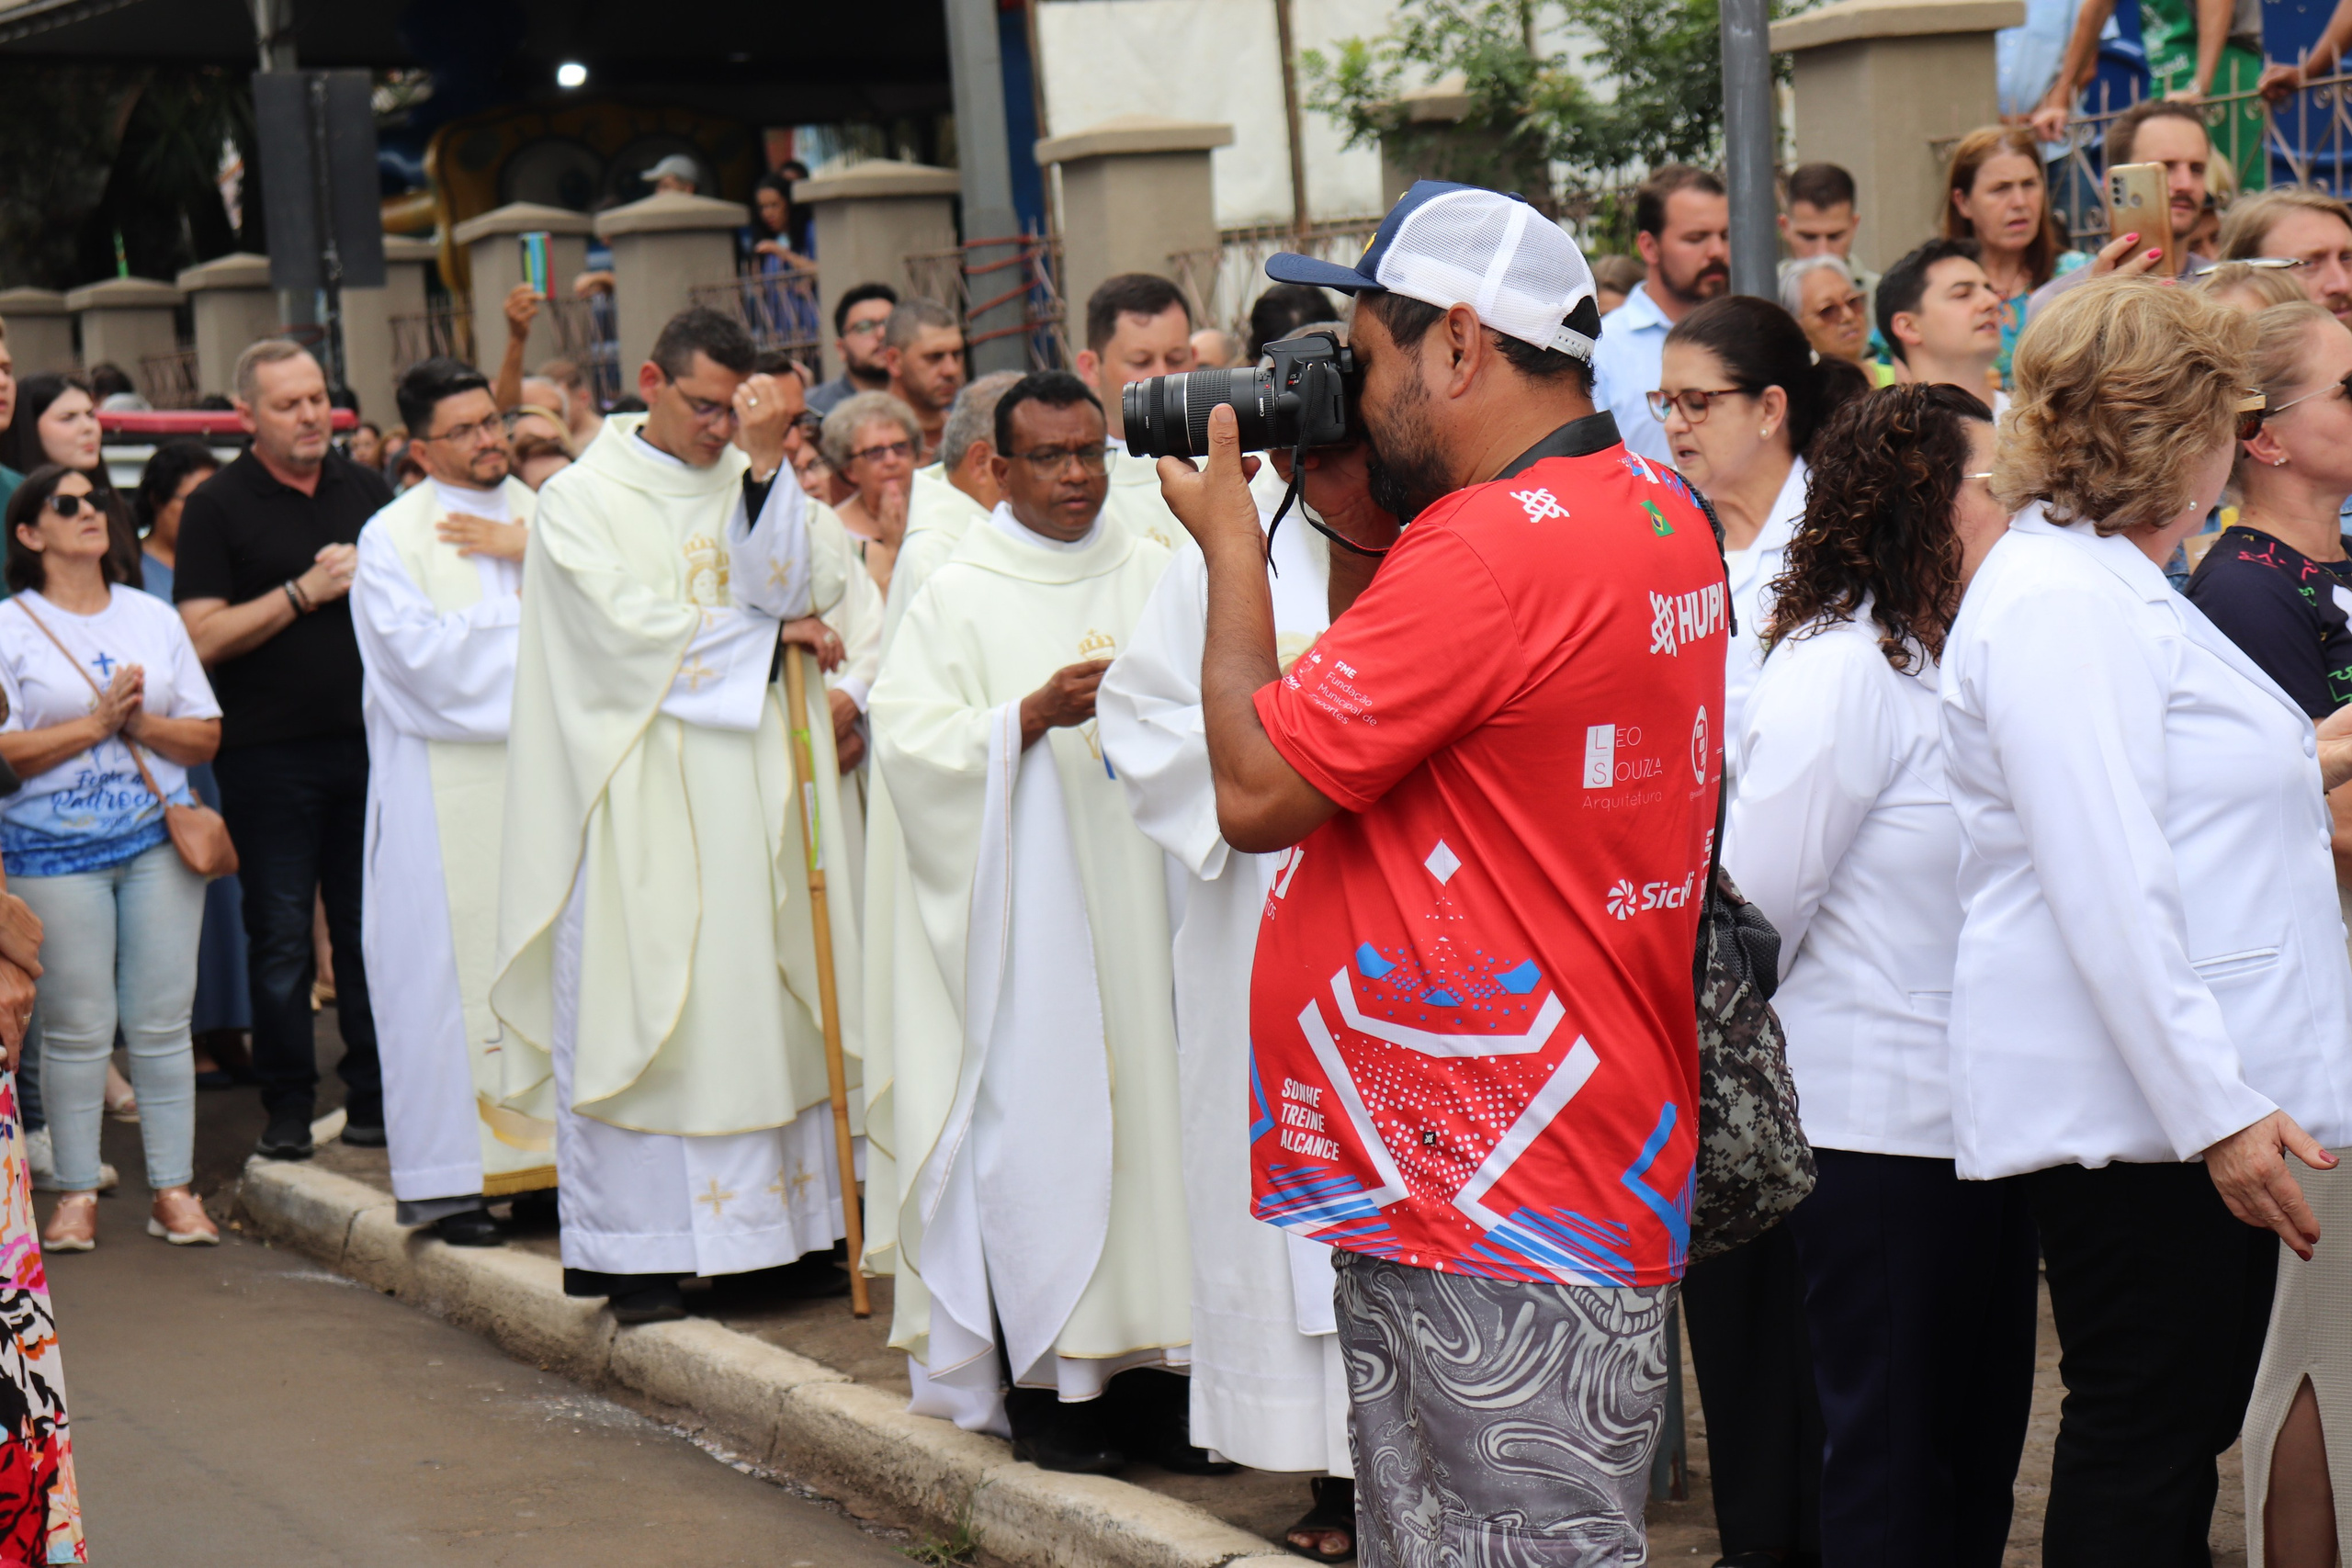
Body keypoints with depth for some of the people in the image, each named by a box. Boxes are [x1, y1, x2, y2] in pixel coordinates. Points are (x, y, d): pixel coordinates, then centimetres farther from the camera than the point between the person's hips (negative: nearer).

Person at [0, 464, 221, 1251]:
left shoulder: (153, 616, 13)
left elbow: (206, 736, 11)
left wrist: (141, 723, -7)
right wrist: (96, 724, -12)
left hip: (159, 839, 3)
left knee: (162, 1021, 2)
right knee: (77, 1027, -2)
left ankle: (173, 1187, 8)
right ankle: (77, 1192, 8)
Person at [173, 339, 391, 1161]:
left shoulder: (364, 489, 11)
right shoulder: (218, 506, -1)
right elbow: (203, 639, -10)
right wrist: (305, 590, -14)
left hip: (366, 742, 4)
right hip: (269, 752, -4)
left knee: (370, 926, 7)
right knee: (280, 938, 1)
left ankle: (373, 1096, 15)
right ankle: (288, 1105, 10)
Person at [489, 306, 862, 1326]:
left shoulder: (751, 482, 12)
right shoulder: (583, 496, 1)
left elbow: (787, 592, -4)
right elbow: (630, 627, -10)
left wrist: (765, 463, -12)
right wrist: (767, 636, -4)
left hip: (752, 792, 4)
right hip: (641, 796, -4)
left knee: (766, 998, 3)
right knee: (636, 1003, -4)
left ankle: (793, 1223, 9)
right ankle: (634, 1250, -1)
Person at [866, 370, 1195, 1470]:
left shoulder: (1157, 574, 11)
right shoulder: (961, 595, 3)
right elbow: (911, 740, -5)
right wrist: (1035, 715, -18)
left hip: (1139, 898, 3)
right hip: (1025, 913, -3)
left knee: (1150, 1091, 1)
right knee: (1037, 1110, -5)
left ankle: (1148, 1365, 9)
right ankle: (1041, 1379, 2)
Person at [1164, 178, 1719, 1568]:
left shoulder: (1498, 546, -21)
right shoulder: (1660, 513, 12)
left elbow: (1257, 788, -17)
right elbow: (1385, 715, 22)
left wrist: (1231, 539, -5)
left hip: (1499, 1196, -11)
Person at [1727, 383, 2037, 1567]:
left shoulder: (1943, 665, 12)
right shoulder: (1836, 670, -16)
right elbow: (1754, 898, -13)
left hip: (1971, 1115, 8)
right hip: (1878, 1124, -8)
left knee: (1977, 1442, 13)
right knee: (1895, 1465, 0)